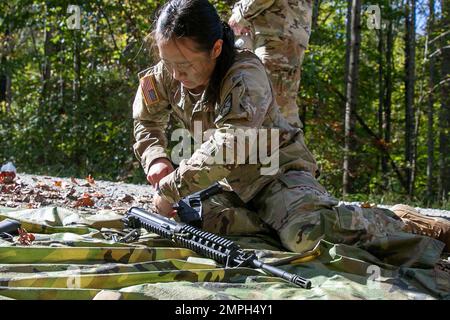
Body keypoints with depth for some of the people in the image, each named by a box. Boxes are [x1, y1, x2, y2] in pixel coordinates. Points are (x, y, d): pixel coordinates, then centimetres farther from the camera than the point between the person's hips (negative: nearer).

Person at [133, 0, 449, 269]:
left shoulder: (246, 74, -25)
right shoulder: (165, 76, -5)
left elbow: (228, 145, -38)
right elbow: (147, 123, 12)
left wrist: (170, 189, -32)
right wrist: (156, 159, -10)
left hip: (278, 173, -7)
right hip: (232, 183, 7)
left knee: (306, 231, -34)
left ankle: (404, 228, -15)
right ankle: (278, 219, -11)